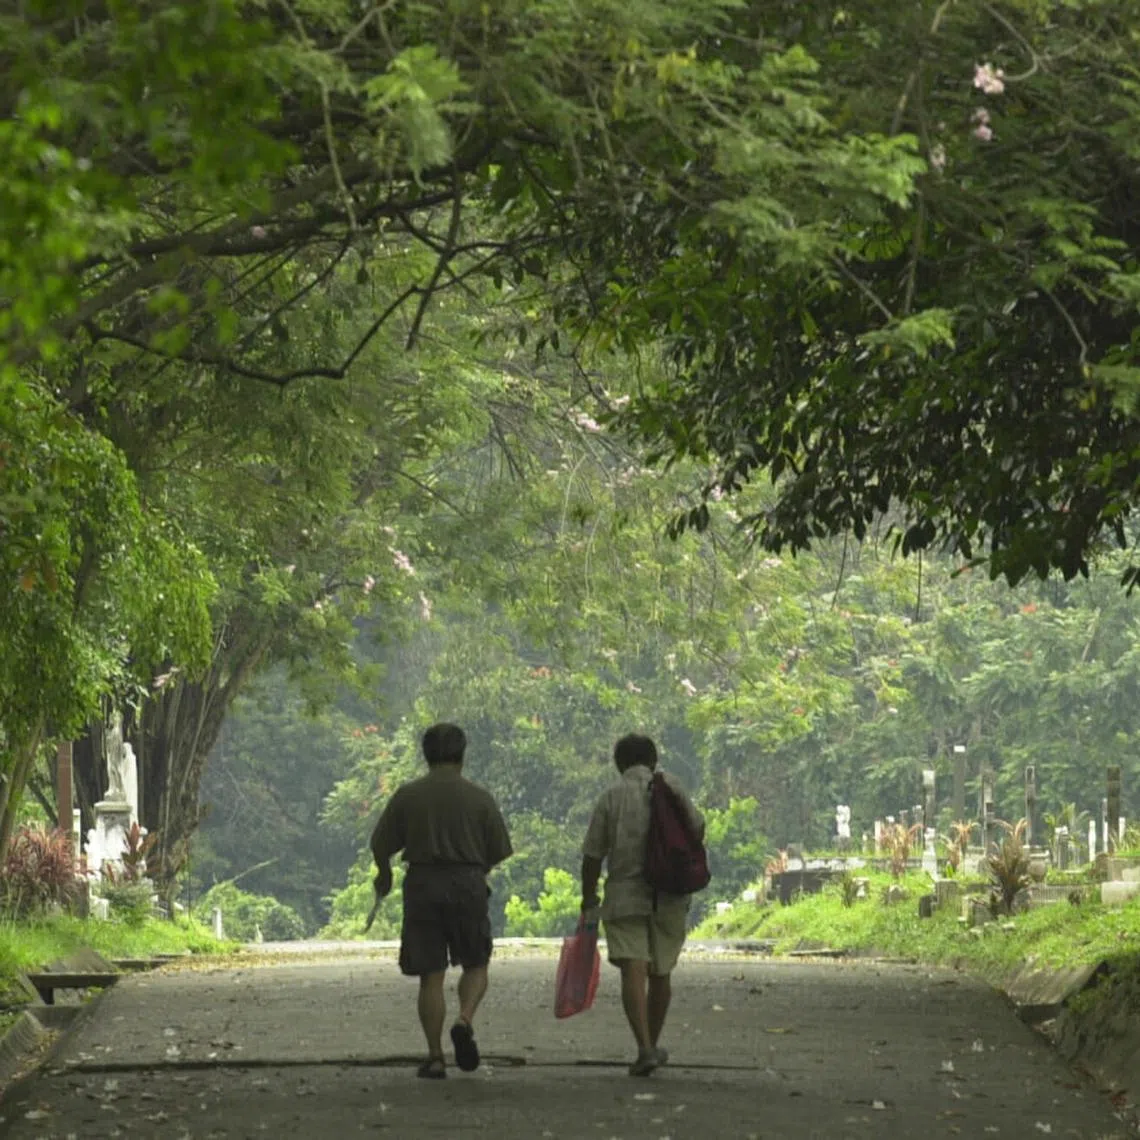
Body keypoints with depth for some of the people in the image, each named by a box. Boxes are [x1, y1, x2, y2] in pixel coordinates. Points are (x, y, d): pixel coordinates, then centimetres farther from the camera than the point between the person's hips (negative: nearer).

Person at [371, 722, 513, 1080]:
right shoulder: (480, 798, 0)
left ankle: (435, 1058, 2)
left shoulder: (407, 796, 1)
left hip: (422, 885, 1)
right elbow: (499, 851, 3)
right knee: (475, 965, 15)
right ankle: (464, 1020, -13)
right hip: (469, 886, 0)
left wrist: (384, 875, 25)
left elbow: (381, 845, 4)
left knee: (430, 976, 4)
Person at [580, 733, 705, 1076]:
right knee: (660, 972, 16)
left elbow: (593, 855, -1)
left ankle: (645, 1049, -24)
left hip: (624, 896, -2)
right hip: (669, 897, 2)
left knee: (633, 971, -10)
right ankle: (652, 1045, 28)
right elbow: (697, 828, 9)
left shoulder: (611, 797, 0)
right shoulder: (670, 787, 3)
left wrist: (589, 900, 10)